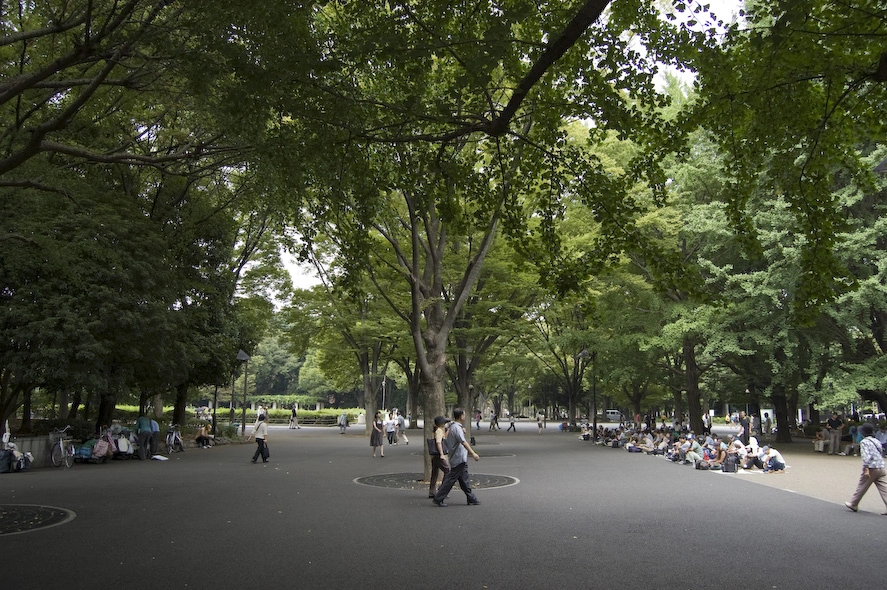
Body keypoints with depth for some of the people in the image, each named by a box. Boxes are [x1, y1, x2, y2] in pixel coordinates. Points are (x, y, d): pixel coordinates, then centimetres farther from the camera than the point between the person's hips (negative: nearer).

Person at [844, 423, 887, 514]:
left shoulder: (864, 442, -8)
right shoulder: (876, 441, 14)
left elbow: (866, 455, -18)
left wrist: (866, 468, -20)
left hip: (871, 468, -6)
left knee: (861, 487, 6)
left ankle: (853, 504, 17)